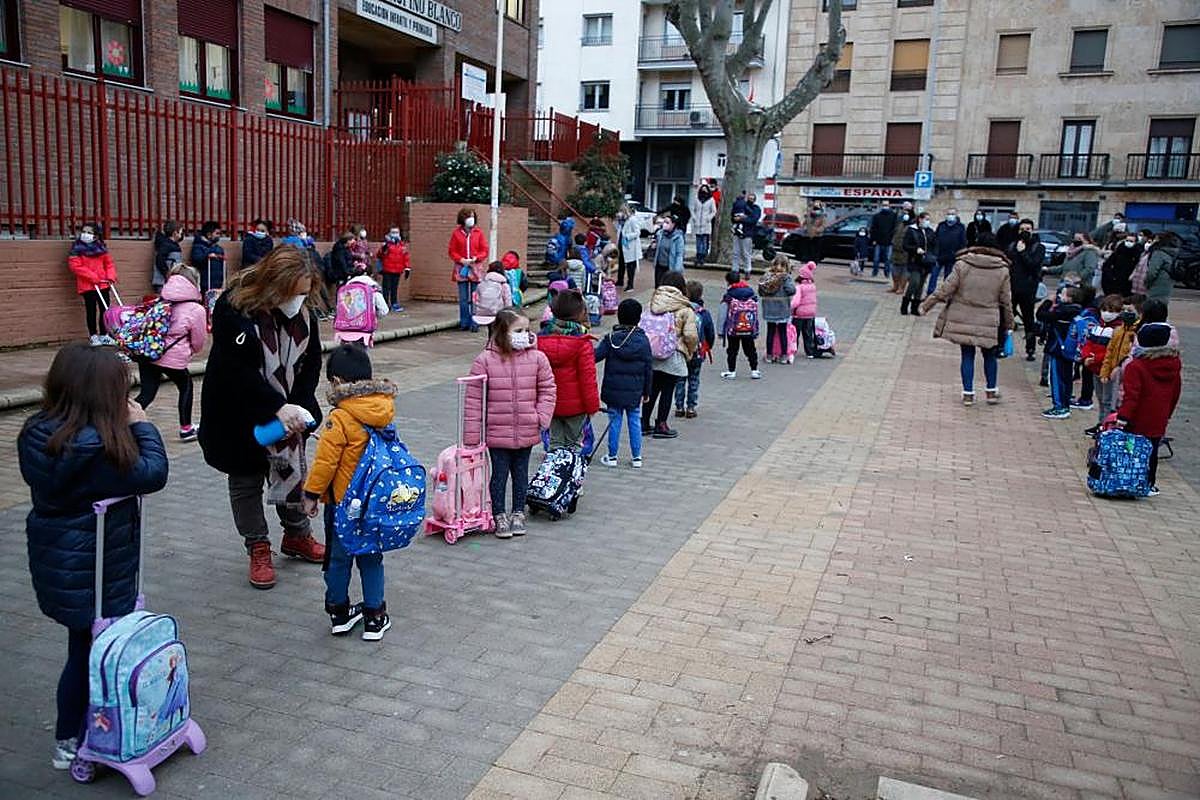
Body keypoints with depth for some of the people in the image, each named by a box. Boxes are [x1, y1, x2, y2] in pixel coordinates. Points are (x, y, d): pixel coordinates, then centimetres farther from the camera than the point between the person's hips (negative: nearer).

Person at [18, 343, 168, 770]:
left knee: (82, 648, 22)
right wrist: (141, 425, -8)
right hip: (93, 570, -8)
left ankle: (67, 740, 36)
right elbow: (151, 475, -19)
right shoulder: (98, 445, -29)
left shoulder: (37, 432, -3)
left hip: (56, 562, 8)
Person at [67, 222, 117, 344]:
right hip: (87, 285, -4)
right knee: (91, 310, 1)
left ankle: (104, 334, 16)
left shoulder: (101, 247, 9)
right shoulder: (77, 249, -4)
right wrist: (92, 276, -17)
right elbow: (75, 266, -12)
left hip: (103, 284, 4)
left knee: (105, 309, 6)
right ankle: (94, 336, 8)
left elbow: (109, 263, 12)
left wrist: (111, 276, -5)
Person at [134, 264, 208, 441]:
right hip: (173, 357, -4)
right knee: (186, 386, 20)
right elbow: (199, 342, 4)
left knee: (147, 393, 11)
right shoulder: (197, 310, -4)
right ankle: (186, 429, 28)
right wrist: (190, 350, 26)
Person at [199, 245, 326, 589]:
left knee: (291, 470, 16)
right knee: (246, 481, 9)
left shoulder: (304, 310, -9)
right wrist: (278, 408, -32)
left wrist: (299, 406, -17)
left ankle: (297, 535, 35)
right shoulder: (234, 307, -25)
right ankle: (258, 549, 23)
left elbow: (311, 361, -4)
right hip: (238, 414, -4)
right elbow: (238, 370, -28)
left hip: (287, 408, 5)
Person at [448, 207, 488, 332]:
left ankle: (474, 323, 4)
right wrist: (461, 260, -10)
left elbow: (484, 250, 5)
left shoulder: (478, 233, 5)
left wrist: (476, 258, -11)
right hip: (461, 268, 1)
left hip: (476, 268, 0)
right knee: (463, 298, 3)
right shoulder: (456, 233, 5)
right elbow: (452, 251, 5)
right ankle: (464, 322, 12)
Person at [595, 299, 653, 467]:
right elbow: (649, 369, 3)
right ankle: (636, 458, 14)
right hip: (635, 392, 1)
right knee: (634, 422, 10)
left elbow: (595, 356, -14)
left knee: (615, 421, 6)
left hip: (613, 390, -1)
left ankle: (612, 456, 13)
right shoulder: (643, 340, -1)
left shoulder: (611, 339, -8)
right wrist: (647, 391, 11)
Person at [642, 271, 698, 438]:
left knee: (652, 389, 16)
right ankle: (660, 426, 14)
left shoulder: (653, 303, 2)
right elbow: (691, 335, -13)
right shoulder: (685, 309, -9)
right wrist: (691, 351, 5)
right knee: (667, 390, 8)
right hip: (672, 357, -4)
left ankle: (645, 424, 24)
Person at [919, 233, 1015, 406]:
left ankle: (968, 393, 11)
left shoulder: (962, 264, -6)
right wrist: (1008, 325, 14)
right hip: (989, 323, 1)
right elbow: (1006, 301, 3)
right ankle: (991, 391, 25)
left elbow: (945, 289, -7)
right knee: (989, 356, 18)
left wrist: (926, 305, 3)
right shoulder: (1002, 270, -1)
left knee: (967, 355, 9)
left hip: (963, 320, -1)